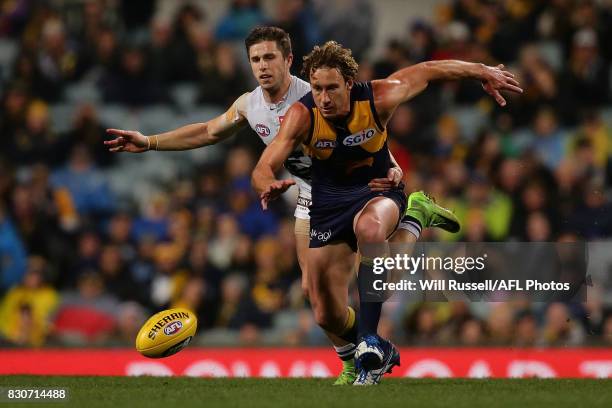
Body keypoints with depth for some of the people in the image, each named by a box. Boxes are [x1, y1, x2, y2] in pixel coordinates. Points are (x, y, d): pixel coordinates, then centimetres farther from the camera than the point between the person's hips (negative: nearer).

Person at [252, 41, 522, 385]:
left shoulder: (378, 98, -21)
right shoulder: (303, 115, -21)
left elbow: (428, 71, -5)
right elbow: (264, 168, -26)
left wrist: (484, 73, 5)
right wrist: (269, 186, -51)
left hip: (379, 192, -2)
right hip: (329, 203, 2)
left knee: (369, 228, -41)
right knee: (329, 317, -2)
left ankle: (370, 341, -36)